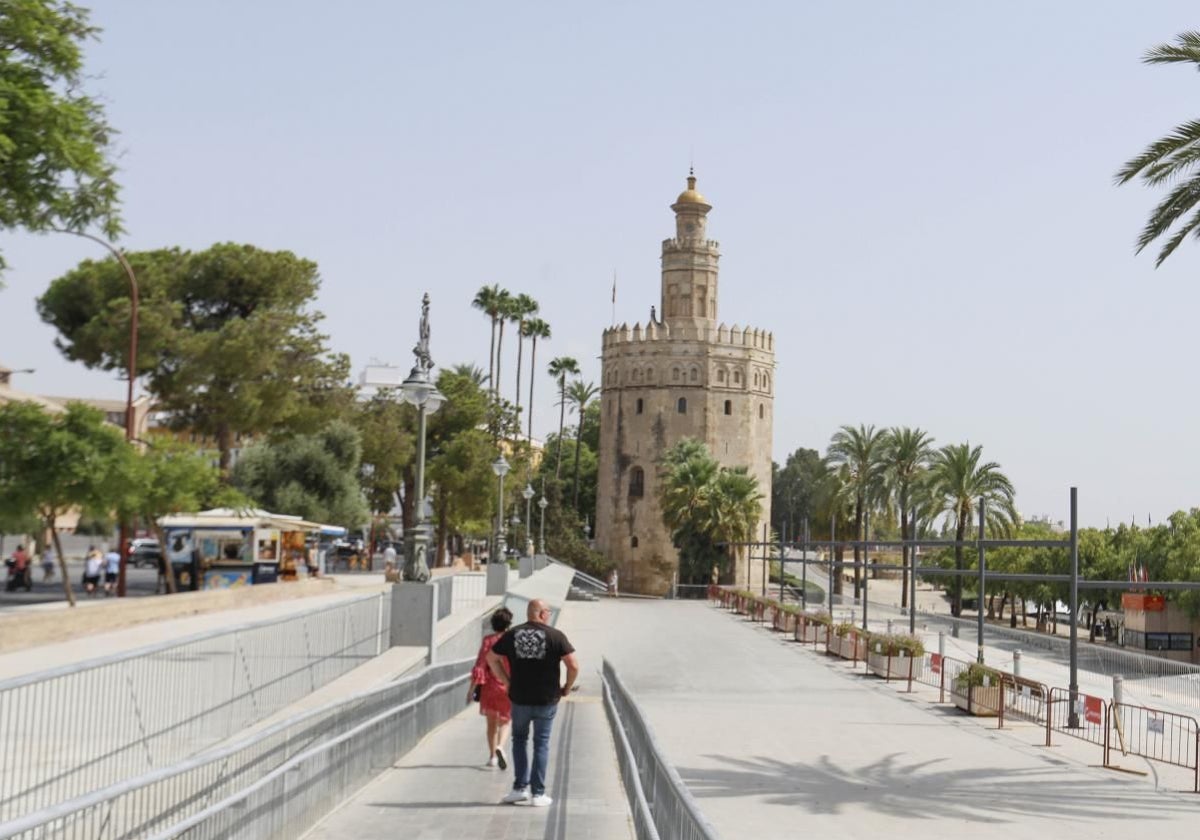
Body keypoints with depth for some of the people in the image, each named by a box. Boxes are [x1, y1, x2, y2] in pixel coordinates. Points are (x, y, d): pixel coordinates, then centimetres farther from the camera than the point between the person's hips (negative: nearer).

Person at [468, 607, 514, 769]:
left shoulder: (488, 641, -6)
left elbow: (480, 666, -10)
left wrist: (472, 688, -5)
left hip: (490, 688, 1)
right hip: (509, 688, -1)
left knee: (492, 723, 15)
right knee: (505, 721, 12)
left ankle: (492, 756, 19)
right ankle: (500, 747, -13)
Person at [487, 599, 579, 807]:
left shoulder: (512, 634, 1)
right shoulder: (555, 636, -7)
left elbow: (491, 658, 6)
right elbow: (573, 665, -12)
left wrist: (506, 681, 11)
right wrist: (567, 687, 3)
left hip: (519, 699, 2)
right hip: (547, 700, -2)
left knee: (520, 739, 18)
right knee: (541, 744, 8)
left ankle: (520, 788, 11)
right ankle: (538, 794, 7)